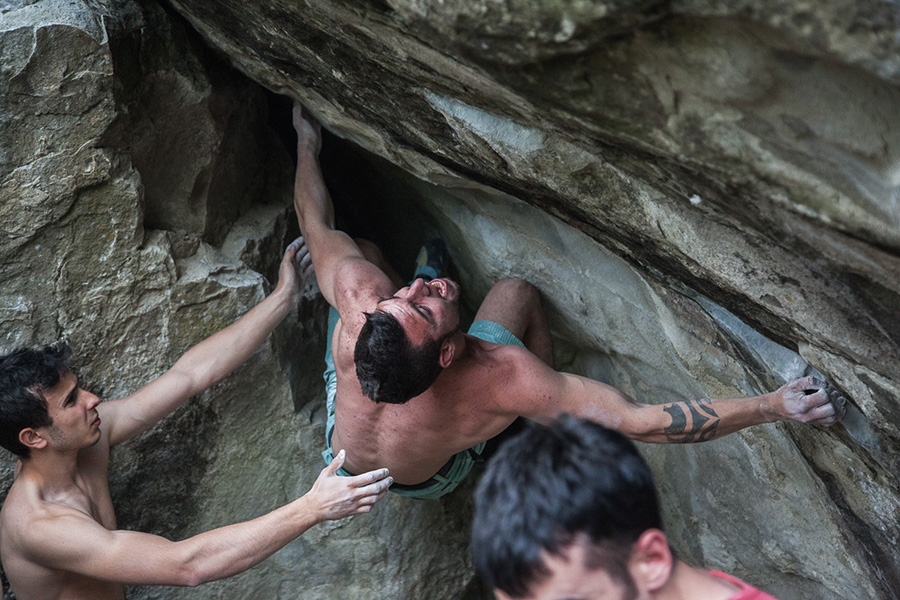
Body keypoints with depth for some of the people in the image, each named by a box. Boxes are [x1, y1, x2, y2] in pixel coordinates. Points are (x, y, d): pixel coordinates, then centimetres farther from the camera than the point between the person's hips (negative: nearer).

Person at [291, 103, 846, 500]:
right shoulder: (502, 379, -49)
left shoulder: (359, 300, -43)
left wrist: (308, 143, -2)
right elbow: (639, 421, -49)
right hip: (428, 483, -2)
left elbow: (315, 220, -21)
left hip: (341, 458, 2)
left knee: (363, 246, 7)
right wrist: (774, 406, -48)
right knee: (515, 292, -8)